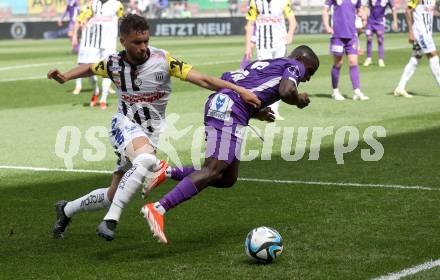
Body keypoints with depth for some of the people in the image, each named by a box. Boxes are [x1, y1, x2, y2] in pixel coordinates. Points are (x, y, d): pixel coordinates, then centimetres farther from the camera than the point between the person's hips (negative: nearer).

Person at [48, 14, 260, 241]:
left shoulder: (162, 60, -13)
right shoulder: (113, 64, -6)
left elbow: (202, 79, -17)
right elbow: (90, 69, 17)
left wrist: (239, 90, -25)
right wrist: (65, 77, -1)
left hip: (150, 134, 2)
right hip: (124, 124, -2)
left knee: (113, 196, 9)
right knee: (146, 159, -37)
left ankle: (67, 210, 35)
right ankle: (111, 220, -32)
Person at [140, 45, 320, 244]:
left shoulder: (261, 64, 33)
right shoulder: (294, 65, 9)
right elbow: (286, 91, -13)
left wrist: (256, 113, 30)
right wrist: (299, 100, 10)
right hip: (230, 111, -9)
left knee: (227, 179, 12)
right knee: (212, 171, -16)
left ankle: (169, 173, 5)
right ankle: (158, 208, -27)